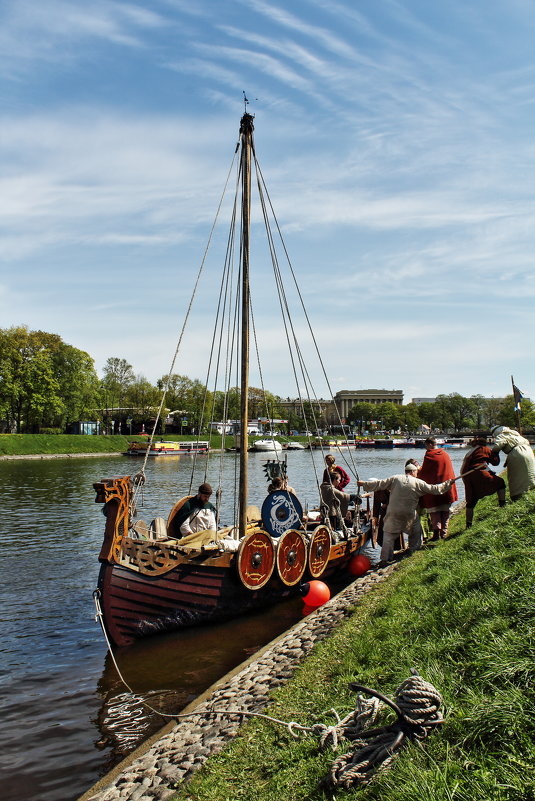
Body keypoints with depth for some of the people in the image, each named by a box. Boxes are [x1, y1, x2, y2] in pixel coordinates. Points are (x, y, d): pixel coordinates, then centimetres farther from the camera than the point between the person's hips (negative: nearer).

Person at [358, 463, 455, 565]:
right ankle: (412, 550, 35)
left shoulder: (395, 479, 2)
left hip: (393, 513, 1)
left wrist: (364, 484, 10)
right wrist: (448, 483, 18)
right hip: (409, 515, 0)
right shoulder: (418, 482, 0)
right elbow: (434, 489, 4)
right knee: (414, 532, 27)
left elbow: (379, 484, 1)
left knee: (388, 535, 5)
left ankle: (384, 559, 1)